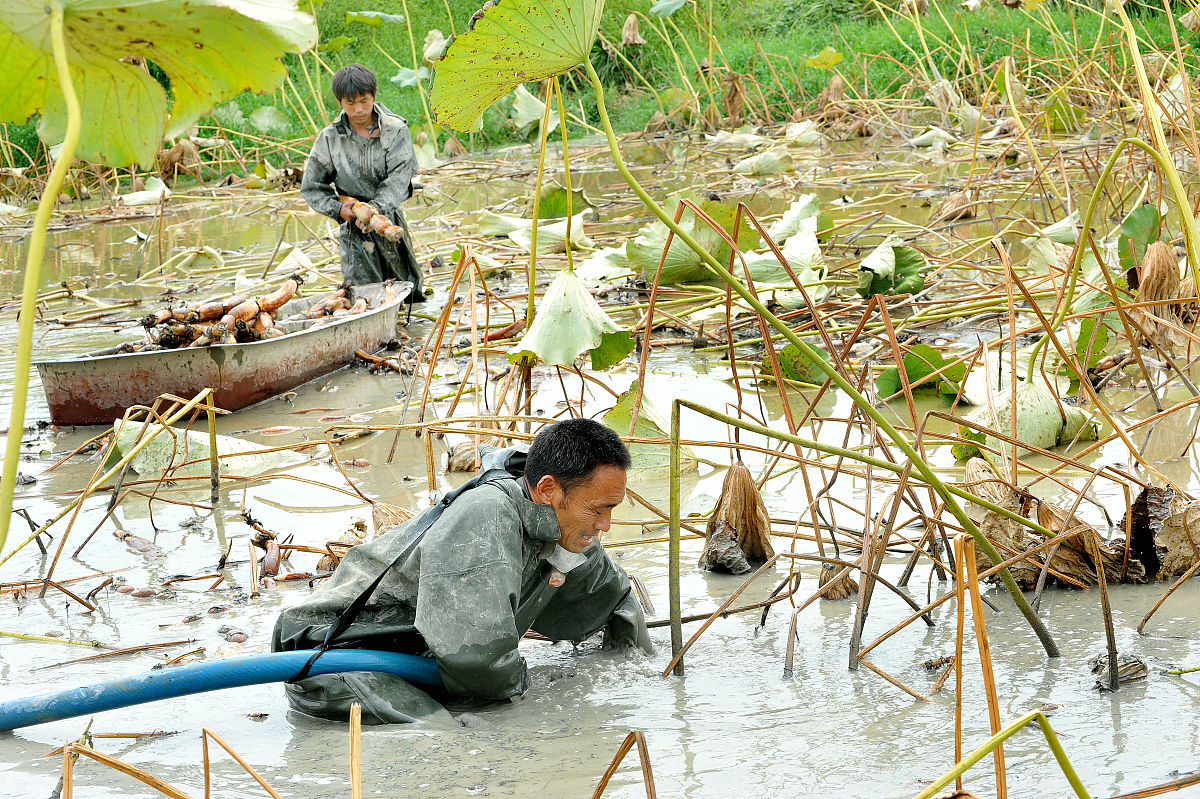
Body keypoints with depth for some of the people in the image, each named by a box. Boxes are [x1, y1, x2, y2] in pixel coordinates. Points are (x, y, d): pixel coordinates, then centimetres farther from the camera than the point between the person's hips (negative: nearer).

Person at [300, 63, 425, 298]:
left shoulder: (395, 130, -5)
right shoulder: (329, 139, -3)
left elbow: (399, 177, -16)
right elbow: (311, 188, 4)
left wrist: (375, 209, -32)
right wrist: (338, 209, -14)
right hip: (354, 231, -1)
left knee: (411, 296, 13)